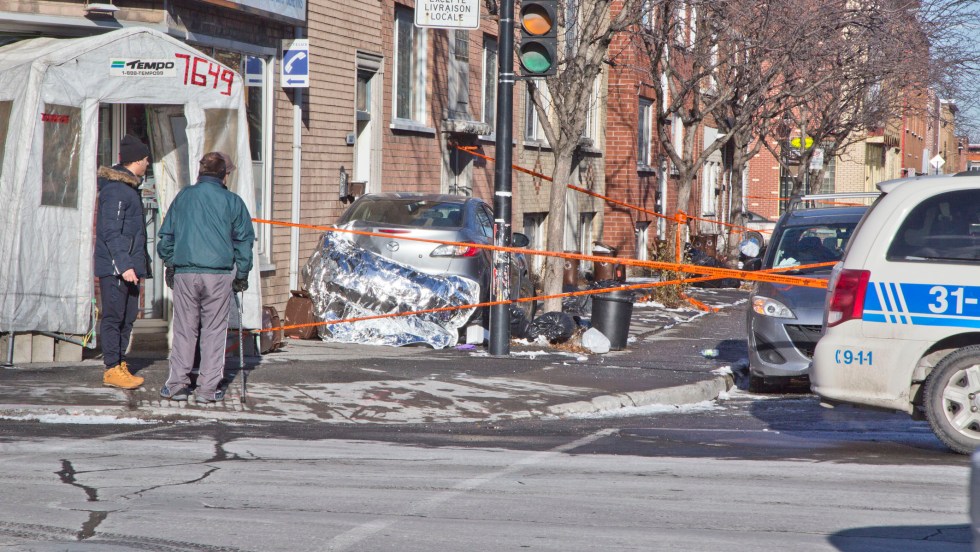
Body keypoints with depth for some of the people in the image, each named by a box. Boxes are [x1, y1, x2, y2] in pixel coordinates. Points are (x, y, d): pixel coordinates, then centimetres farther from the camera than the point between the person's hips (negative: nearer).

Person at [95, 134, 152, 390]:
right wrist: (124, 265, -25)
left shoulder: (129, 186, 18)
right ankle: (112, 369, -4)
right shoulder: (116, 189, -15)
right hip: (114, 267, -10)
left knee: (127, 318, 11)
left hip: (129, 266, 10)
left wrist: (140, 262, 23)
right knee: (114, 317, -6)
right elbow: (111, 232, -20)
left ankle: (120, 365, 17)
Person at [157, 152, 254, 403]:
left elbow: (166, 237, 11)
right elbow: (244, 241, 3)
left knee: (184, 329, 9)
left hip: (184, 274, 2)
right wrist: (241, 276, 11)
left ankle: (177, 383, 8)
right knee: (214, 330, 5)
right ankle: (208, 387, 4)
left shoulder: (183, 197, 8)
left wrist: (170, 265, 21)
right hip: (219, 274, -2)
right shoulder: (232, 202, 2)